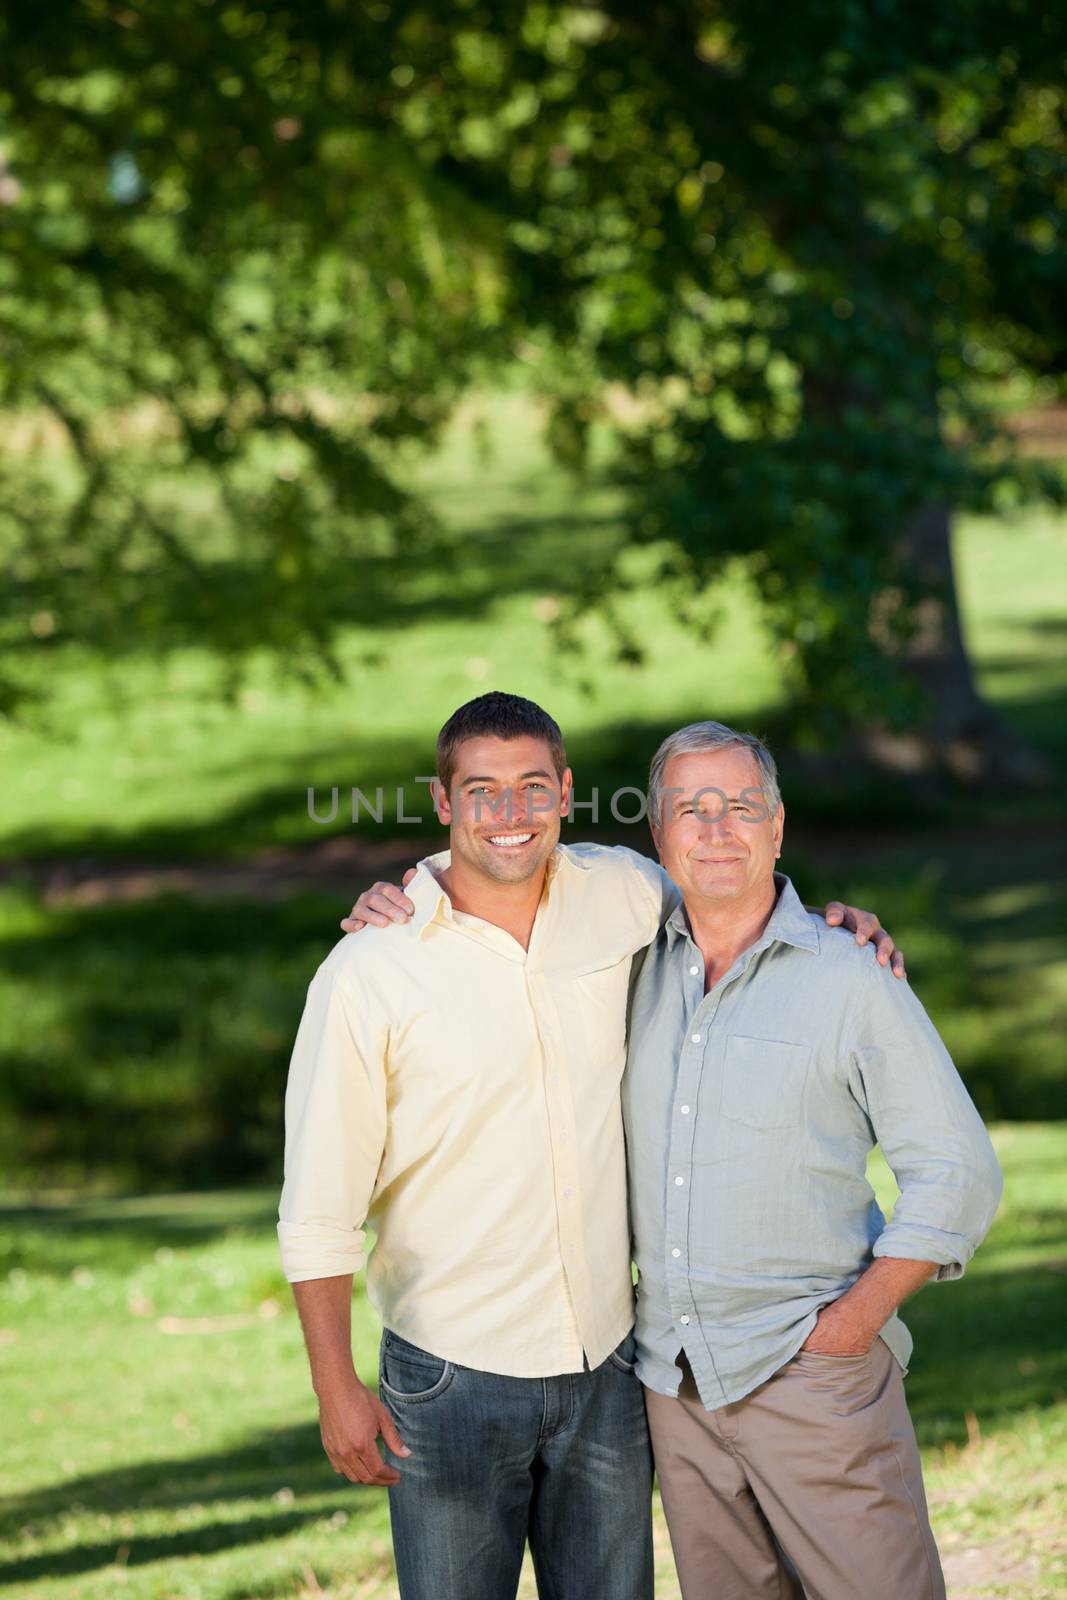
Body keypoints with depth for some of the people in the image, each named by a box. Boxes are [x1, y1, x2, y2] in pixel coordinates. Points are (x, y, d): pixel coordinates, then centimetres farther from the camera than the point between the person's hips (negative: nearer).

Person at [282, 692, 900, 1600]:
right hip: (452, 1379, -3)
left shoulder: (623, 893, 0)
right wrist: (337, 1388, -10)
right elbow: (319, 1211, -7)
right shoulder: (368, 973, -11)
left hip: (607, 1365, 4)